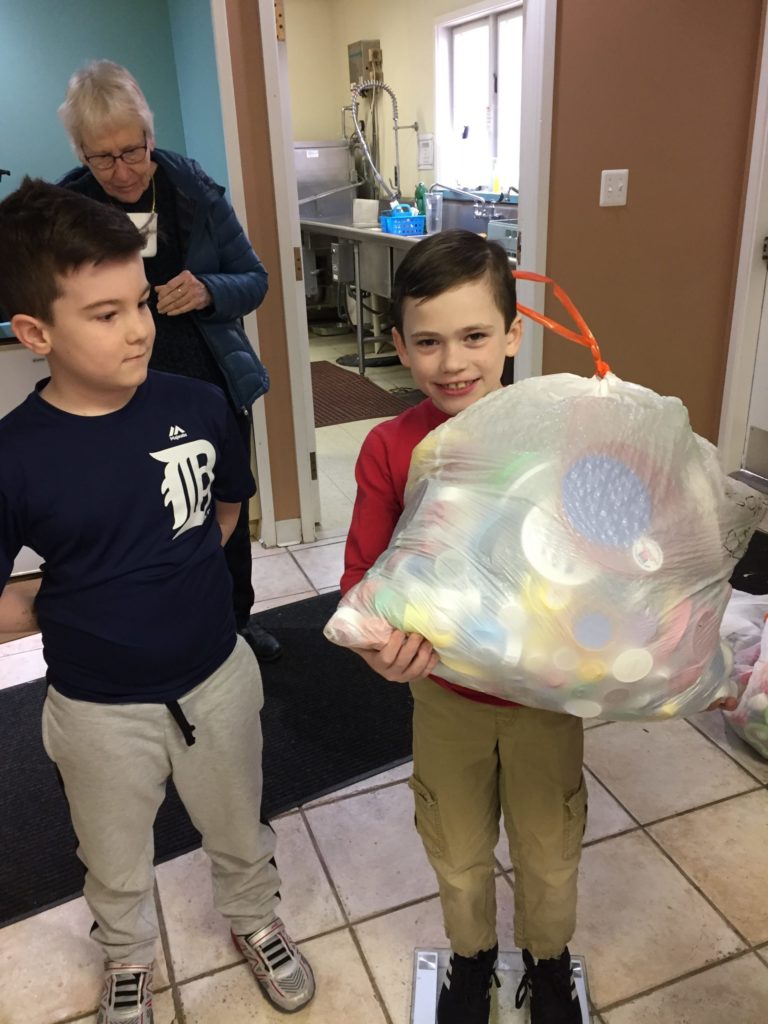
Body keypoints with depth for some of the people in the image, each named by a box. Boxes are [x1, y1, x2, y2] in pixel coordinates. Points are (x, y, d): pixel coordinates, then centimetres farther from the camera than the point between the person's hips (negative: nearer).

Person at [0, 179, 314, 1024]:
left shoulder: (197, 407, -15)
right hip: (99, 709, -1)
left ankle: (253, 920, 58)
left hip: (217, 677, 2)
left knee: (238, 832, 26)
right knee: (115, 865, 26)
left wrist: (168, 585, 2)